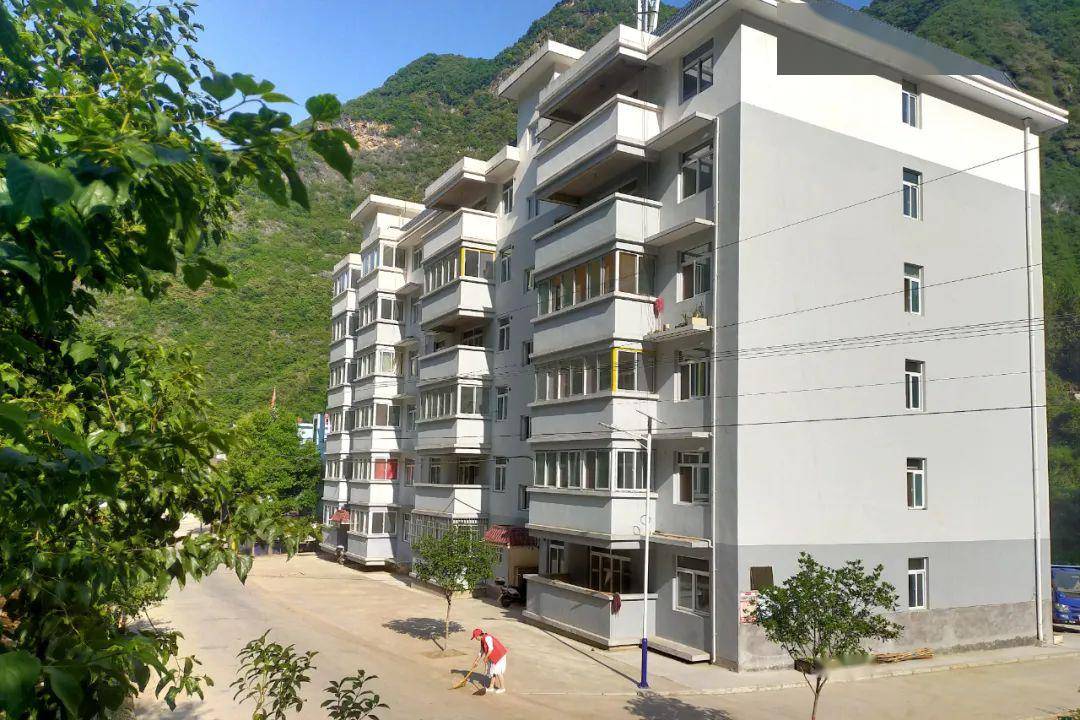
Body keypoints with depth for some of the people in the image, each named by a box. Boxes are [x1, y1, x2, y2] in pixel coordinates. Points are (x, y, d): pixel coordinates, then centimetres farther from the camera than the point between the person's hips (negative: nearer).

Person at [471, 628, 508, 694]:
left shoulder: (487, 638, -20)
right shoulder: (482, 640, 11)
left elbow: (491, 649, -26)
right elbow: (481, 652, 20)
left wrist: (486, 658, -16)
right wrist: (477, 661, 22)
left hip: (500, 655, -10)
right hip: (494, 657, 10)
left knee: (497, 671, -5)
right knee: (492, 671, 13)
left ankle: (502, 688, 5)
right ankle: (491, 687, 20)